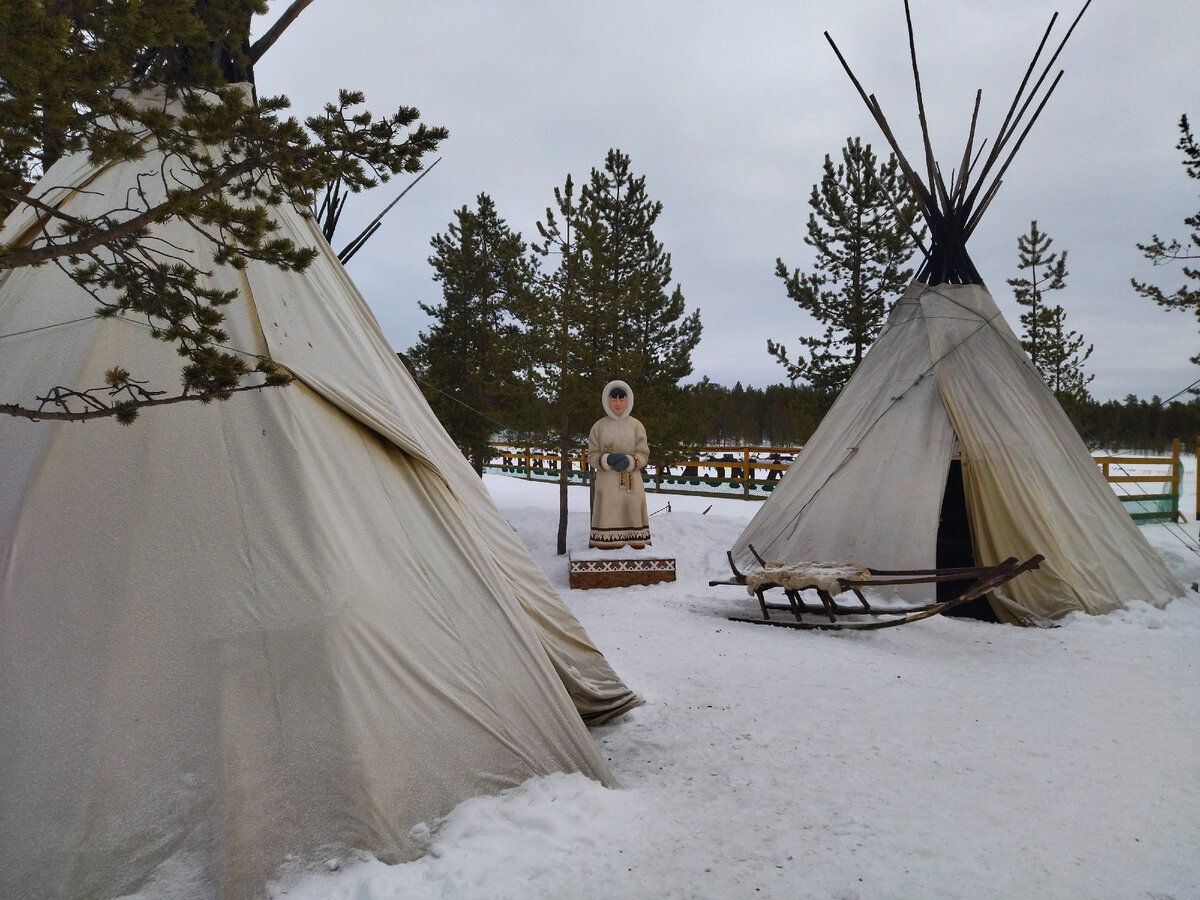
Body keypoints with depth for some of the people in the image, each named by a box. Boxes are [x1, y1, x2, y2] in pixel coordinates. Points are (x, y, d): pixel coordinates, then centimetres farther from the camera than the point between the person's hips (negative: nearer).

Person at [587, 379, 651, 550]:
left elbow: (644, 455, 6)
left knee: (632, 518, -3)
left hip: (632, 483, 1)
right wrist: (607, 460, -14)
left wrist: (629, 461, -14)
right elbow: (592, 456, 6)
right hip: (607, 484, 0)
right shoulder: (599, 426, 8)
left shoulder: (636, 425, 8)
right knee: (608, 521, -7)